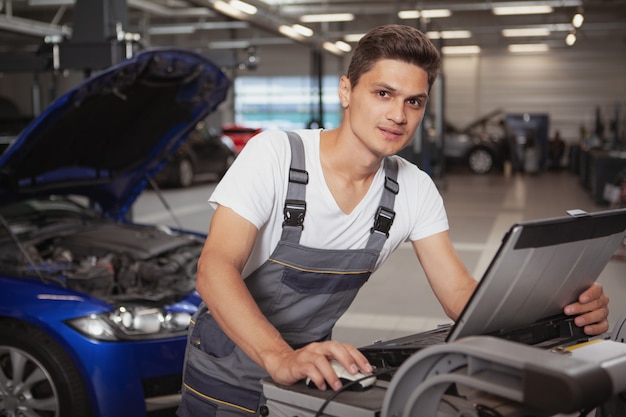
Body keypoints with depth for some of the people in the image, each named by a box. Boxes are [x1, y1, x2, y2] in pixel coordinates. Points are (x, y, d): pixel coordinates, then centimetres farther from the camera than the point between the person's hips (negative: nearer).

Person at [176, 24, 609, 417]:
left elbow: (460, 294, -9)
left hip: (313, 377, 4)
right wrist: (280, 357, -47)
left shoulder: (414, 191, -8)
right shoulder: (275, 154, -21)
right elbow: (215, 269, -30)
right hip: (227, 375, -3)